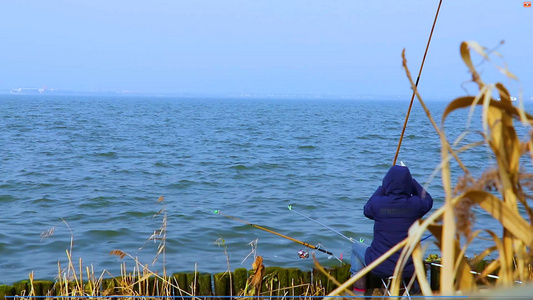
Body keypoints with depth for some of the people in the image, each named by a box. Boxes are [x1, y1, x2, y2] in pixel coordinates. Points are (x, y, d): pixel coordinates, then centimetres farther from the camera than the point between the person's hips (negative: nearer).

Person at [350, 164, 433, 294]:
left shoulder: (378, 203, -15)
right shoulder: (415, 205, -12)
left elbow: (367, 210, 10)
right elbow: (427, 200, 13)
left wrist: (382, 187, 17)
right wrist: (409, 179, 16)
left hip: (379, 267, -2)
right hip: (408, 268, 2)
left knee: (356, 247, 27)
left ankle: (359, 292, 29)